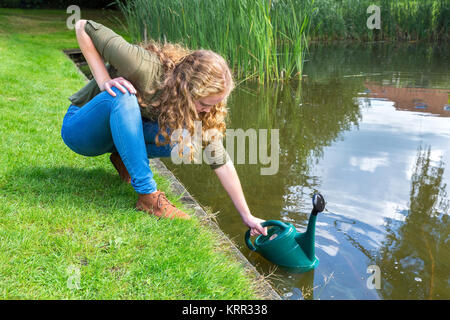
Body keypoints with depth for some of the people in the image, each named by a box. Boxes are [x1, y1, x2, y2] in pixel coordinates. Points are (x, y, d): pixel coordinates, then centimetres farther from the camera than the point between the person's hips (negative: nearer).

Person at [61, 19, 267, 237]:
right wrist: (104, 80, -32)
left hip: (120, 131, 4)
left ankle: (123, 159, 2)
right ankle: (148, 194, -31)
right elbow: (83, 26, -23)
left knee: (183, 141, -25)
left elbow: (222, 163, -13)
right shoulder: (145, 67, -33)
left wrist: (247, 216, -11)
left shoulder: (198, 106, -16)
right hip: (79, 129, -4)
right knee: (123, 96, -38)